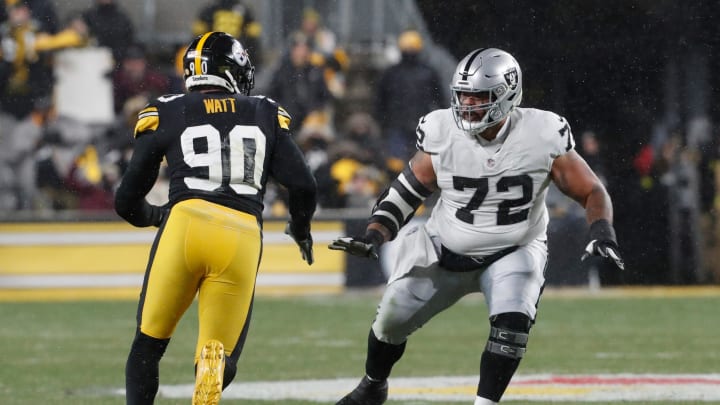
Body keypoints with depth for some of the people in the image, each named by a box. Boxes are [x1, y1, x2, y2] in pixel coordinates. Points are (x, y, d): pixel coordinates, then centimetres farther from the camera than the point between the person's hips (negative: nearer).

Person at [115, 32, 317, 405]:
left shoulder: (165, 115, 15)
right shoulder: (266, 116, 19)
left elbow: (127, 201, 15)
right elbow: (302, 187, 10)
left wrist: (154, 216, 38)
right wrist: (301, 229, 31)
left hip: (185, 224, -1)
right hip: (242, 238, 1)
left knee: (148, 345, 15)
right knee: (220, 358, 7)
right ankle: (211, 374, -29)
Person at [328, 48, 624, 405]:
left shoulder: (542, 137, -20)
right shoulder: (442, 134, -16)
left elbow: (591, 192, -10)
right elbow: (406, 191, -4)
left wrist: (602, 232, -29)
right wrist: (373, 236, -16)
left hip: (514, 251, -2)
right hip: (444, 250, 2)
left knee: (512, 321, -27)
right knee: (392, 318, 5)